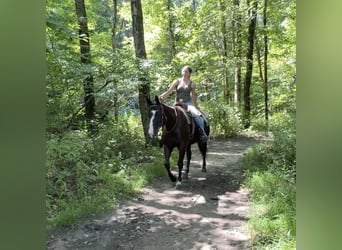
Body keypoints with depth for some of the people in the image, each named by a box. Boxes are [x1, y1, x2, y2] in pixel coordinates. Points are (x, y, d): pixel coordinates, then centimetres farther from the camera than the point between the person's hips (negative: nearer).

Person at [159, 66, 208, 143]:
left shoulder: (192, 84, 6)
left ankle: (203, 133, -18)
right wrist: (162, 96, -15)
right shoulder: (177, 82, 7)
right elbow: (169, 91, 3)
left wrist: (196, 107, 13)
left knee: (198, 115, -27)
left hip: (188, 103, -2)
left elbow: (193, 96, 14)